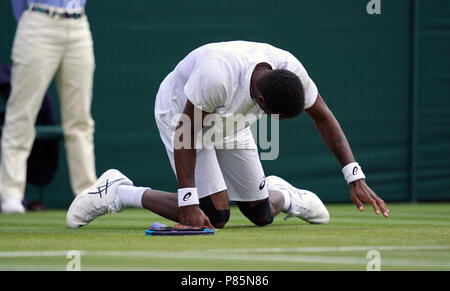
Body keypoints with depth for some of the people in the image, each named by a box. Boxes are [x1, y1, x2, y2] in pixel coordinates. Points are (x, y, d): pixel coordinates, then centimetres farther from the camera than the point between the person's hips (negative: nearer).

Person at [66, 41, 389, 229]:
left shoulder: (290, 70, -25)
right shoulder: (217, 75, -42)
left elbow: (324, 118, -11)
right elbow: (185, 135, -35)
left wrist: (356, 179, -16)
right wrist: (188, 203, -36)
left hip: (229, 124, 6)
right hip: (180, 111, -6)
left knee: (261, 215, 4)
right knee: (214, 216, -19)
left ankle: (281, 195, 40)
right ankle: (117, 193, -8)